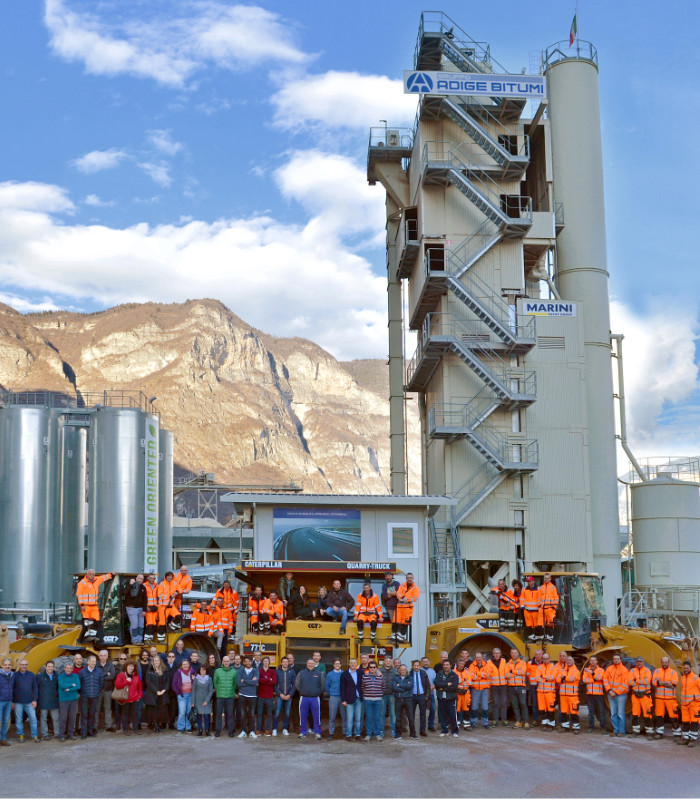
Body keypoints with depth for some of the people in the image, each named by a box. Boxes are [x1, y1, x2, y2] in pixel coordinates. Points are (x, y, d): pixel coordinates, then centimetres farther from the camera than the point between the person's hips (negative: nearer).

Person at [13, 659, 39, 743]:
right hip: (18, 703, -1)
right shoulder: (15, 675, 0)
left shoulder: (31, 675, 6)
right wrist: (12, 701, -1)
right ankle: (20, 735, 19)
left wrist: (35, 700, 0)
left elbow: (35, 688, 8)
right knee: (19, 720, 6)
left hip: (29, 702, 1)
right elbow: (11, 689, 2)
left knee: (33, 719, -3)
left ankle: (34, 736, 3)